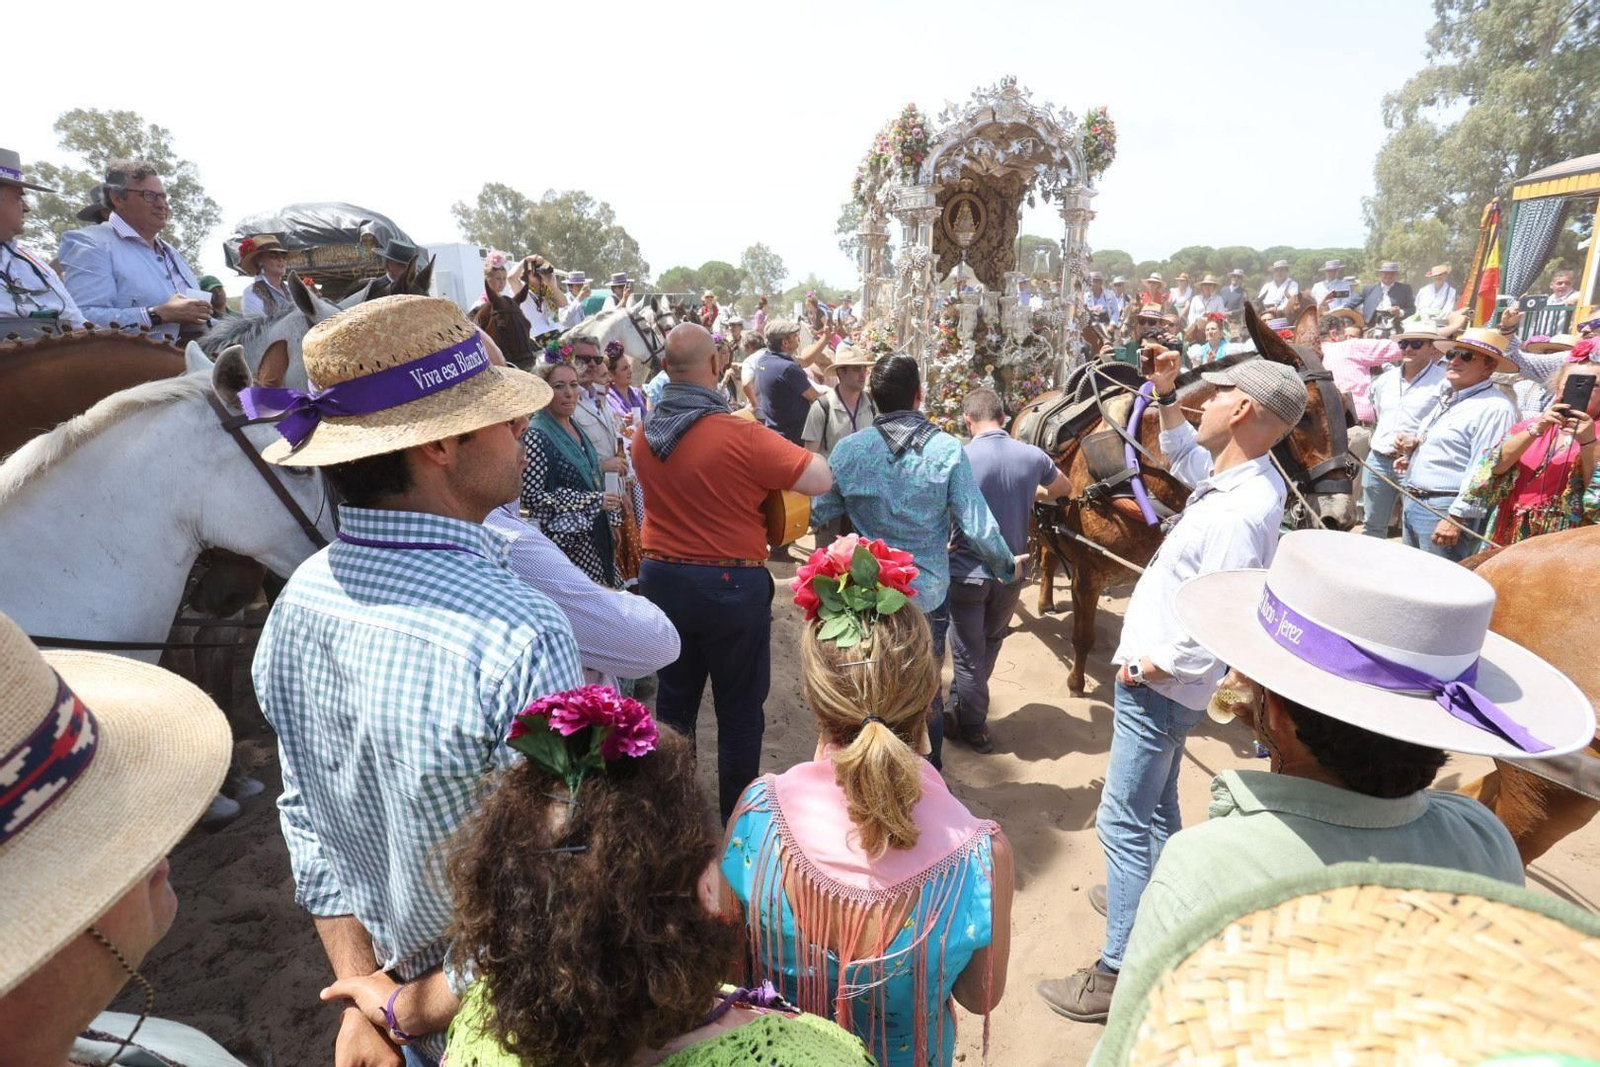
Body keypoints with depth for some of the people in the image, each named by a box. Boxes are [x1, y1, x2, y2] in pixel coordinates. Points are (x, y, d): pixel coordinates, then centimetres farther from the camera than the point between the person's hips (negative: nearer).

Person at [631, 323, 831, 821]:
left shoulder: (643, 436, -1)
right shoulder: (742, 436, -21)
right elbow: (821, 479, -18)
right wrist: (779, 447, 0)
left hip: (661, 579, 6)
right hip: (731, 584, -5)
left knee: (673, 700, 20)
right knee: (740, 708, 12)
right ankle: (738, 815, 27)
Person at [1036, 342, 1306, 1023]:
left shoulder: (1239, 512, -30)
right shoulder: (1234, 475, 0)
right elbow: (1185, 456, 23)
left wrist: (1149, 665, -19)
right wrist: (1166, 394, 14)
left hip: (1158, 687, -10)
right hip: (1167, 683, 10)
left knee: (1124, 821, -1)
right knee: (1156, 803, 26)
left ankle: (1118, 974, 11)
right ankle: (1151, 902, 47)